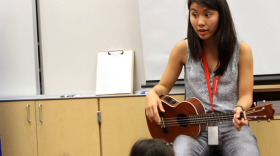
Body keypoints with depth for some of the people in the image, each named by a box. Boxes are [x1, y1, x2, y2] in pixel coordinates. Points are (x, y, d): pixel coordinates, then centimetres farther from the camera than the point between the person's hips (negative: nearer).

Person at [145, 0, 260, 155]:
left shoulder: (241, 50, 1)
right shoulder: (183, 48, 4)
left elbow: (245, 95, 1)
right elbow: (164, 86, 12)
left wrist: (240, 109, -22)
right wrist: (152, 94, -12)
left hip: (231, 125, 0)